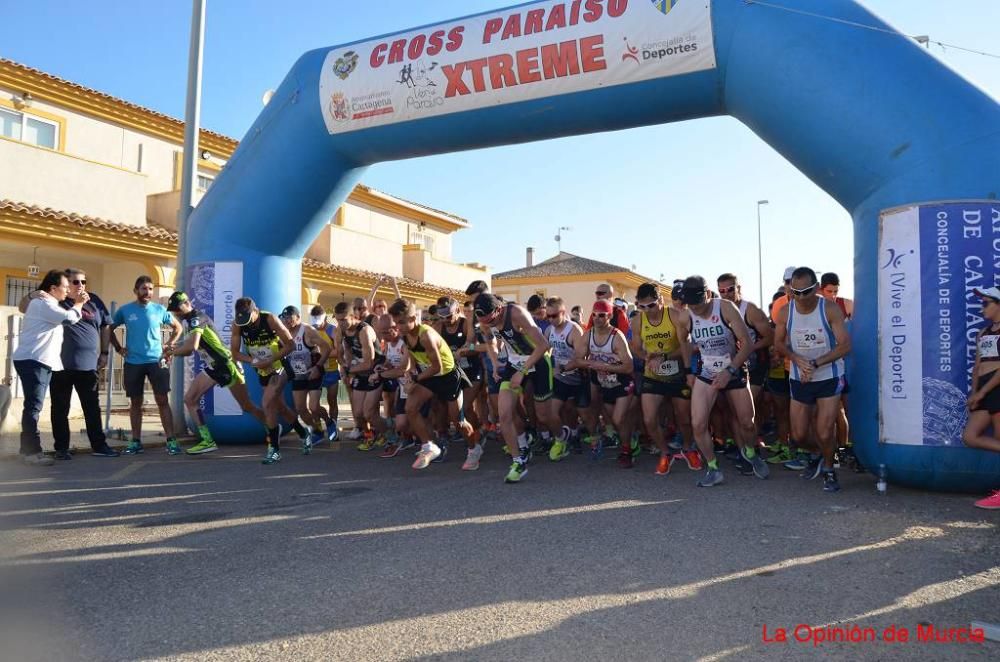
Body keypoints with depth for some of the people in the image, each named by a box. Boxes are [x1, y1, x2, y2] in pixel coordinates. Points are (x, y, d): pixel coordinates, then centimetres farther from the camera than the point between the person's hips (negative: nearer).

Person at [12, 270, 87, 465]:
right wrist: (79, 303, -2)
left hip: (40, 361, 11)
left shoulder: (47, 303, 23)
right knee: (33, 406, -12)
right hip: (33, 361, -11)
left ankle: (29, 449, 15)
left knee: (34, 406, 11)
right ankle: (31, 451, -12)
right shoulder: (42, 303, -10)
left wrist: (74, 300, 13)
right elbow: (69, 318, -20)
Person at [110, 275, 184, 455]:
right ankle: (136, 441, 15)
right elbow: (109, 329, 15)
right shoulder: (125, 310, 2)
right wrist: (118, 348, 5)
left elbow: (178, 327, 14)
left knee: (162, 400, -4)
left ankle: (171, 440, -4)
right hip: (133, 363, 1)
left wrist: (169, 344, 3)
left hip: (156, 361, -1)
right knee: (135, 402, 8)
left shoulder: (159, 310, 2)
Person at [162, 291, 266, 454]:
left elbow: (191, 346, -31)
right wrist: (174, 350, -1)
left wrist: (172, 352, -14)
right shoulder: (189, 320, 12)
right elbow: (189, 349, 18)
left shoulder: (197, 318, -17)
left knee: (247, 407, -3)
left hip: (227, 365, -9)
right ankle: (207, 441, 3)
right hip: (212, 367, 9)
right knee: (189, 399, 1)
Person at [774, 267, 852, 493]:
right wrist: (797, 359, -15)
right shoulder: (785, 312, -8)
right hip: (799, 379, 3)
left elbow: (845, 346, -17)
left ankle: (828, 470, 24)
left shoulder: (830, 310, -16)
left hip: (829, 378, -3)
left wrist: (814, 364, -24)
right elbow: (779, 342, 4)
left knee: (825, 434, -7)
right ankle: (819, 456, 41)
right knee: (799, 435, 7)